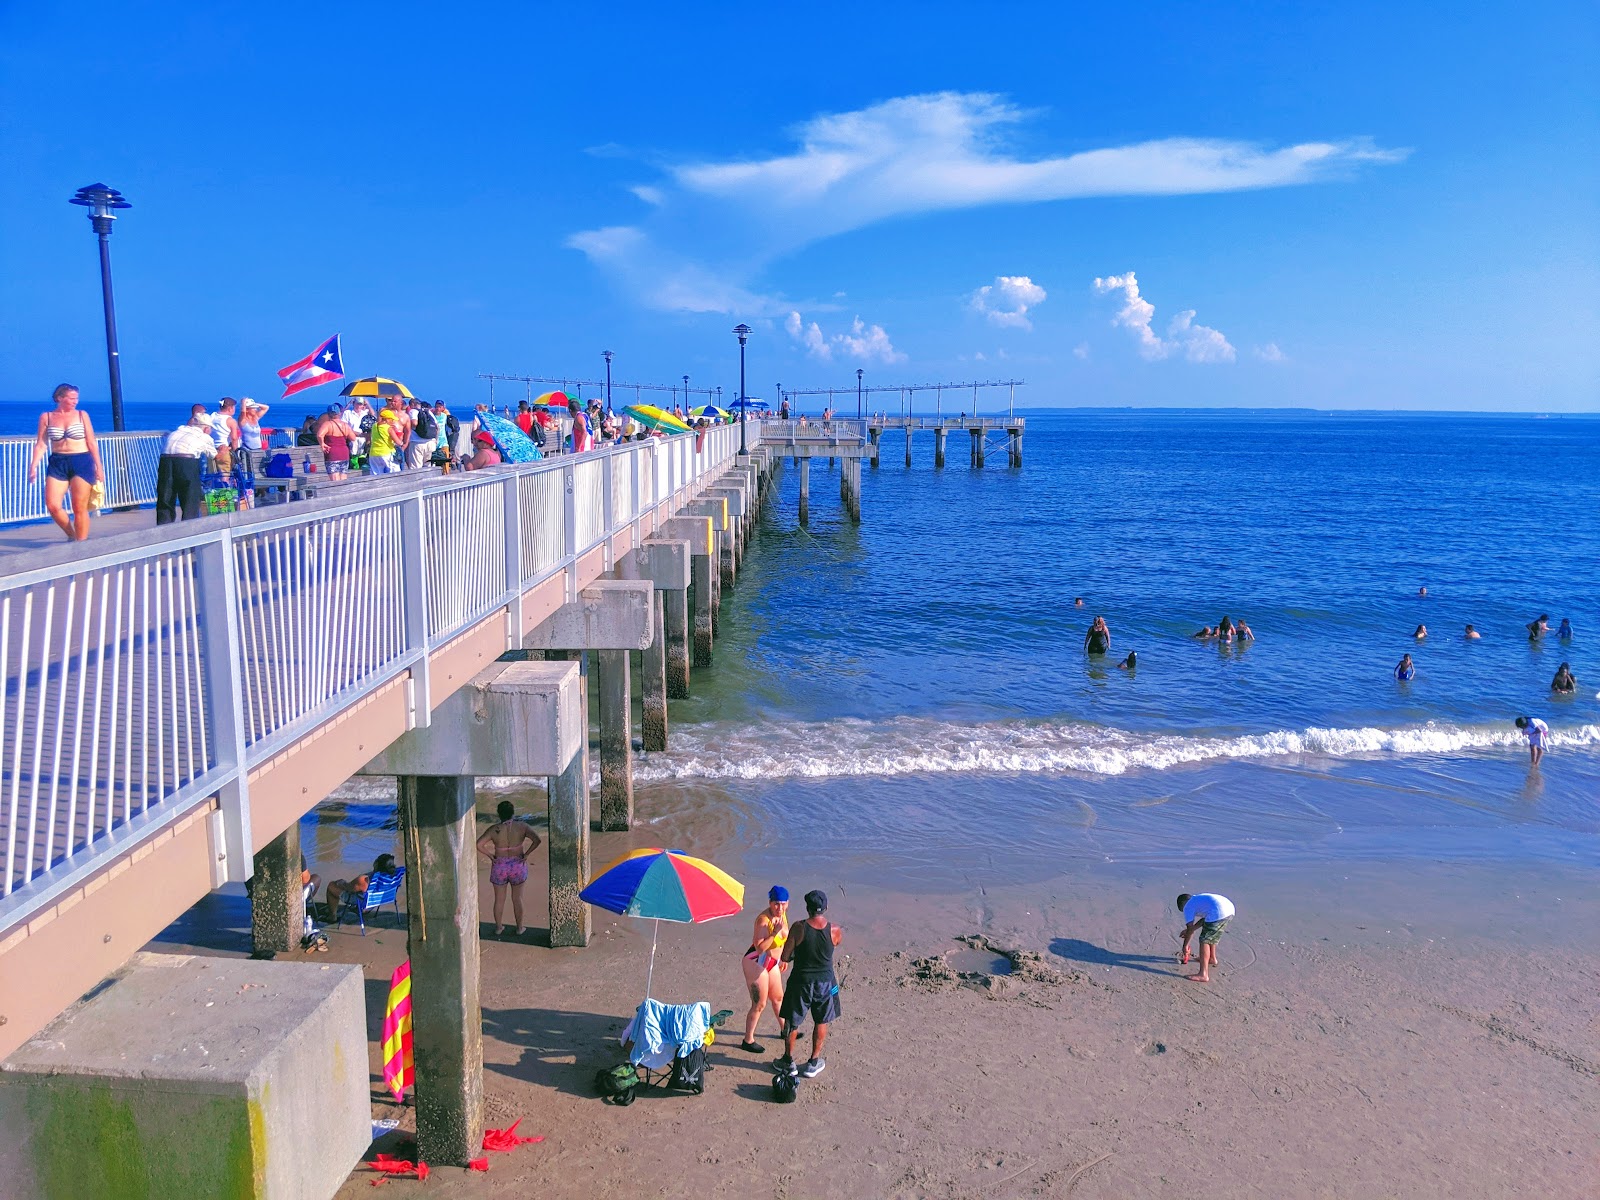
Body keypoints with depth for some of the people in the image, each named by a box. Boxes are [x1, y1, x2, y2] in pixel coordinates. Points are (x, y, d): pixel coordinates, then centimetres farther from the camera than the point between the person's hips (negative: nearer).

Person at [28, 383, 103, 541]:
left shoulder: (82, 415, 5)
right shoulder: (46, 417, 7)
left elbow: (92, 443, 6)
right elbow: (41, 444, 5)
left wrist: (99, 467, 2)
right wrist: (34, 466, -6)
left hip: (82, 463, -1)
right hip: (57, 463, 2)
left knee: (80, 509, -2)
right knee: (52, 506, -8)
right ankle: (71, 535, 15)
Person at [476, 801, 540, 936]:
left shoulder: (493, 829, -14)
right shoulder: (522, 827, -13)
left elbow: (479, 845, -18)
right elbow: (537, 840, -20)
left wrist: (490, 855, -6)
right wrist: (526, 854, -10)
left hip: (499, 867, 0)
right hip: (518, 866, 0)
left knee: (499, 899, 17)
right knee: (517, 898, 16)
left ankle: (499, 927, 31)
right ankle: (519, 928, 27)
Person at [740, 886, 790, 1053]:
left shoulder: (782, 914, -2)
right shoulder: (764, 920, -28)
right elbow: (759, 947, -35)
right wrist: (774, 932, -42)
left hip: (771, 963, 8)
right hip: (756, 964, -8)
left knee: (778, 997, 23)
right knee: (759, 1004, -1)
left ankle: (784, 1030, 43)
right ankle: (748, 1041, 15)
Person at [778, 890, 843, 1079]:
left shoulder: (798, 928, -20)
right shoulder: (834, 930, -15)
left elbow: (785, 957, -12)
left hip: (801, 982, -1)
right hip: (825, 983, 1)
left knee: (792, 1022, 19)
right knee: (821, 1022, 22)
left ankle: (788, 1061, 32)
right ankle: (813, 1063, 32)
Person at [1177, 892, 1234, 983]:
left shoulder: (1187, 907, 11)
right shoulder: (1199, 898, 33)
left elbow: (1190, 929, 11)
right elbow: (1204, 919, 37)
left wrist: (1185, 946, 21)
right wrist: (1190, 930, 41)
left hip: (1218, 913, -9)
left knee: (1204, 941, -1)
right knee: (1212, 935, 31)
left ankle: (1203, 975, -8)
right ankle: (1212, 958, 54)